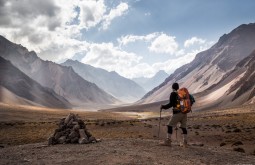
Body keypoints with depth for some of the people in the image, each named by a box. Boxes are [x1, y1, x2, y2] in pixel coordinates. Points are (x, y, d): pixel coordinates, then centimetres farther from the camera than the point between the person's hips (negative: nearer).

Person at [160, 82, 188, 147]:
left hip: (177, 113, -6)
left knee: (170, 125, 1)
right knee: (183, 127, 11)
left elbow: (171, 104, -12)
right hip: (184, 112, 6)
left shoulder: (173, 94, -6)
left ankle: (168, 141, -3)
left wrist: (163, 107, -2)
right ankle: (185, 142, 12)